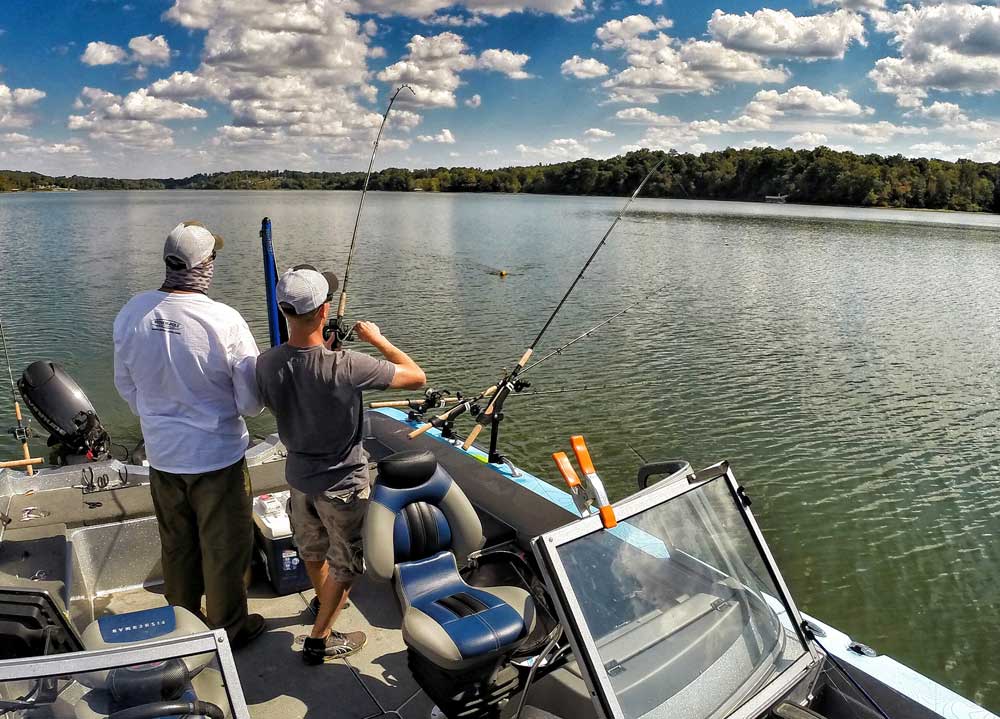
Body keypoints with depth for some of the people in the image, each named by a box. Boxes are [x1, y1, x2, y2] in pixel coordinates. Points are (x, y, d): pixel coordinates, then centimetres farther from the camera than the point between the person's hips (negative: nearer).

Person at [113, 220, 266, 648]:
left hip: (162, 456, 5)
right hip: (218, 457, -5)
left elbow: (125, 386, 6)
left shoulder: (131, 314, -8)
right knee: (224, 550, 14)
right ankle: (227, 629, 32)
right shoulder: (225, 321, -23)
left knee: (176, 547, 23)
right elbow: (252, 403, -16)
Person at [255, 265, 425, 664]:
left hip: (298, 475, 6)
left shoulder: (267, 363, -16)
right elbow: (417, 377, -23)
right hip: (342, 482, -6)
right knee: (345, 563, 17)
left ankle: (323, 600, 57)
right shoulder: (346, 366, -33)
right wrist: (377, 339, -10)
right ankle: (320, 638, 29)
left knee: (311, 546, 31)